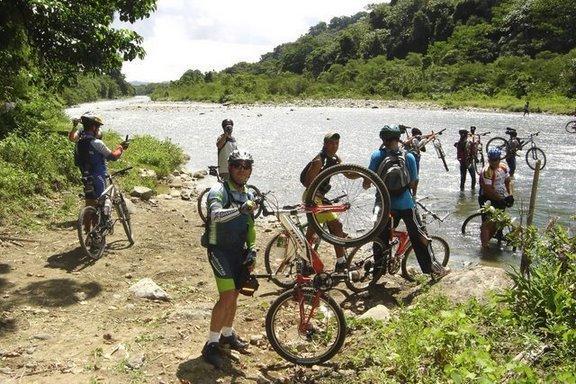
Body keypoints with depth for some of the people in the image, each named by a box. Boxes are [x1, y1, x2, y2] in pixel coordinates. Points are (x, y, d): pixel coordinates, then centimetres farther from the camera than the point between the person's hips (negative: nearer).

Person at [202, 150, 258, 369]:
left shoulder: (248, 196, 10)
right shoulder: (219, 191, -14)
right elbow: (216, 214, -36)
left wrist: (252, 252, 10)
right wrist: (240, 209, -50)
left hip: (239, 251, 7)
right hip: (220, 250, -7)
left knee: (234, 295, 16)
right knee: (227, 296, -16)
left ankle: (227, 334, 36)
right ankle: (211, 345, -5)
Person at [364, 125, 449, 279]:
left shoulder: (377, 155, -6)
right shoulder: (408, 157, -4)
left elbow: (367, 182, -5)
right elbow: (413, 182, 1)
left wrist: (366, 184, 17)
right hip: (405, 203, -1)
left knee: (381, 237, 13)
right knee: (419, 235, 9)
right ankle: (431, 267, 12)